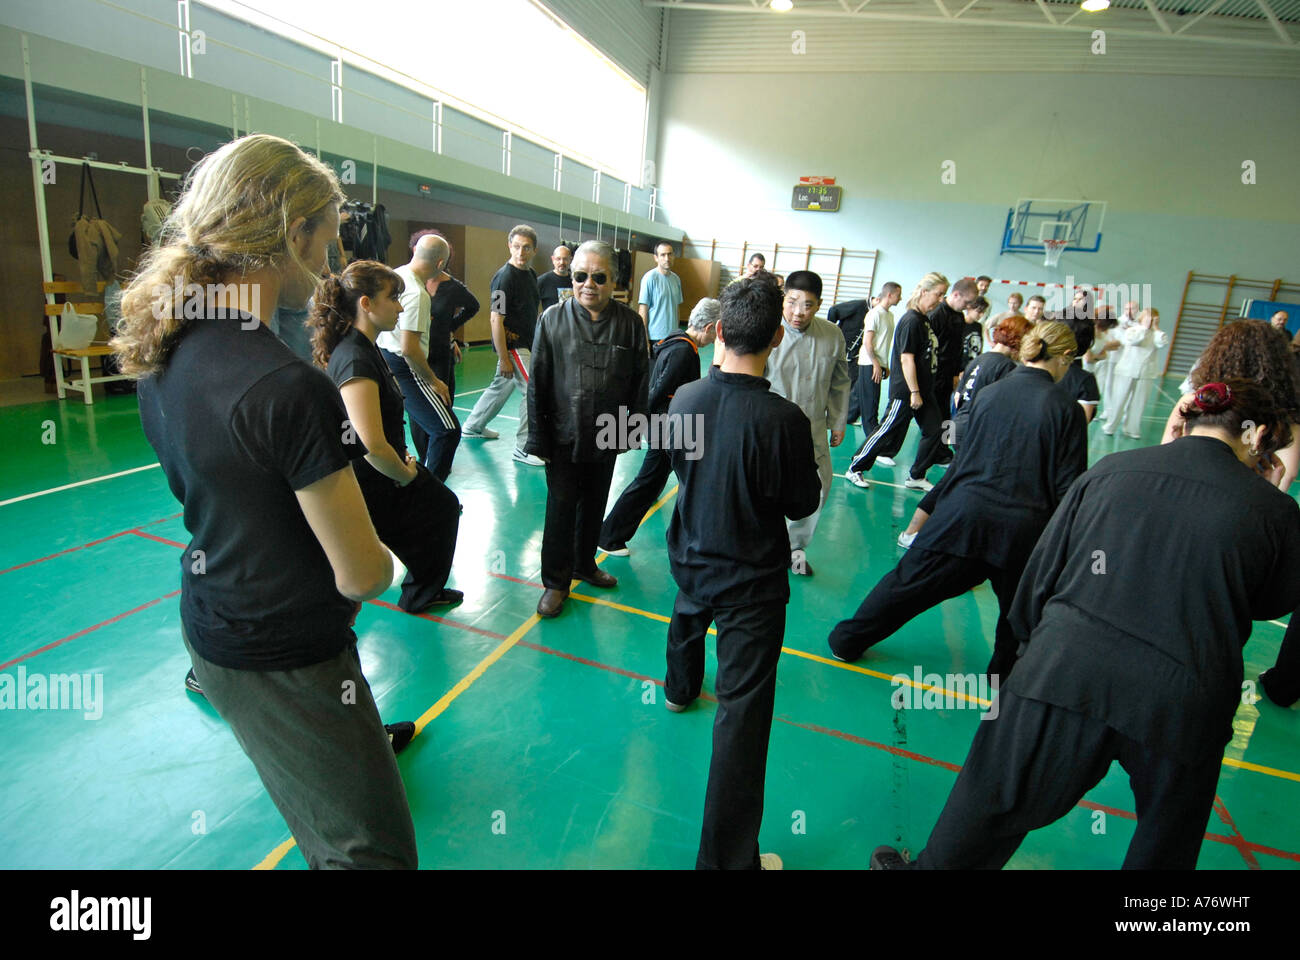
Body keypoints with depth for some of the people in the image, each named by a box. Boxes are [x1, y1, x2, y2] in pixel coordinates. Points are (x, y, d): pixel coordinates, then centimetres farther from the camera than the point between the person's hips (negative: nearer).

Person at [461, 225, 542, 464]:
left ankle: (472, 426, 40)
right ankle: (523, 448, -1)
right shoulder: (505, 277, -17)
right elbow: (496, 319, -20)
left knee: (500, 387, 21)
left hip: (524, 344, 9)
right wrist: (503, 359, -23)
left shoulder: (531, 274, 9)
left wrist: (537, 344, 18)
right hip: (511, 345, -9)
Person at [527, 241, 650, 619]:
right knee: (561, 509, 5)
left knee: (594, 505, 17)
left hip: (606, 438, 2)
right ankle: (556, 581, 21)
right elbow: (538, 383, -5)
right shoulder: (553, 319, -7)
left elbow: (640, 382, 3)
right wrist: (539, 438, -6)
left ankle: (585, 563, 39)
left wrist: (630, 428, 2)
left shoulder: (630, 324, -4)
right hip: (563, 435, -2)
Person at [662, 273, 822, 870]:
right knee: (743, 711, 1)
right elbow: (802, 505, -13)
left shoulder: (683, 399, -13)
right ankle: (726, 856, 10)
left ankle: (681, 689, 70)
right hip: (751, 578, -5)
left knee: (687, 622, 37)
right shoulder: (784, 420, -27)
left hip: (690, 556, 6)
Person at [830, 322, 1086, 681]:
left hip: (963, 512, 2)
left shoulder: (987, 393, 3)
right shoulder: (1066, 409, -6)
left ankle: (848, 640, 23)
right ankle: (1005, 674, 39)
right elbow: (1068, 487, -5)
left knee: (910, 582, 12)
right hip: (1022, 527, -2)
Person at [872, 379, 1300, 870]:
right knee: (1164, 846, 27)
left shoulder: (1108, 471, 3)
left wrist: (1032, 641, 23)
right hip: (1182, 700, 1)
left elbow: (1041, 573, 7)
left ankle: (934, 865, 37)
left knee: (994, 801, 16)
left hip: (1064, 669, 0)